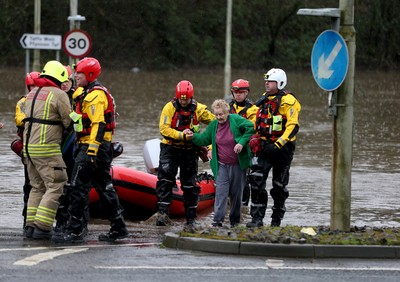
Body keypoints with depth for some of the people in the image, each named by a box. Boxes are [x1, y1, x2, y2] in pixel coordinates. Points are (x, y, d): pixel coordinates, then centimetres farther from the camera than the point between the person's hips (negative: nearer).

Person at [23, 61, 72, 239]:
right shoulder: (58, 95, -9)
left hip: (28, 147, 8)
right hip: (47, 148, -8)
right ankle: (42, 227, -11)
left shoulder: (32, 94, 16)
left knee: (38, 187, 16)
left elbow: (30, 118, 16)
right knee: (55, 186, -4)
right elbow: (69, 121, -7)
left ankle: (30, 225, 11)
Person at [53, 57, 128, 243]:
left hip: (94, 146, -11)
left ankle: (75, 231, -12)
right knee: (104, 187, 14)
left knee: (79, 187, -11)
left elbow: (99, 124, -22)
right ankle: (118, 228, 18)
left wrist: (92, 150, -27)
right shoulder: (84, 93, 19)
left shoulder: (95, 95, -14)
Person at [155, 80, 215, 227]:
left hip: (189, 150, 2)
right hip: (170, 148, -2)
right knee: (165, 180, -15)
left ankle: (190, 217, 16)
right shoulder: (170, 107, -9)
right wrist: (181, 135, -28)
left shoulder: (198, 109, -4)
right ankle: (163, 212, -17)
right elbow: (164, 129, -16)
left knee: (190, 184, 8)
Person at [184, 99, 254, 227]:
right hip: (221, 165, 2)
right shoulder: (213, 125, 6)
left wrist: (242, 142, -17)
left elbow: (251, 128, -10)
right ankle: (218, 220, -15)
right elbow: (204, 139, 17)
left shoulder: (236, 120, -8)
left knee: (236, 193, 7)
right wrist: (193, 136, 0)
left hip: (238, 165, -2)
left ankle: (235, 220, 20)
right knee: (221, 192, -11)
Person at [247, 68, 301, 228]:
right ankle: (257, 218, -9)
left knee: (279, 185, 8)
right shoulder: (264, 99, 11)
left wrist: (278, 145, -26)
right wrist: (255, 139, 13)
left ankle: (277, 218, 23)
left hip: (282, 147, -6)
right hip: (264, 146, 6)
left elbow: (293, 126, -19)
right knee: (256, 179, -10)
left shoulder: (288, 101, -12)